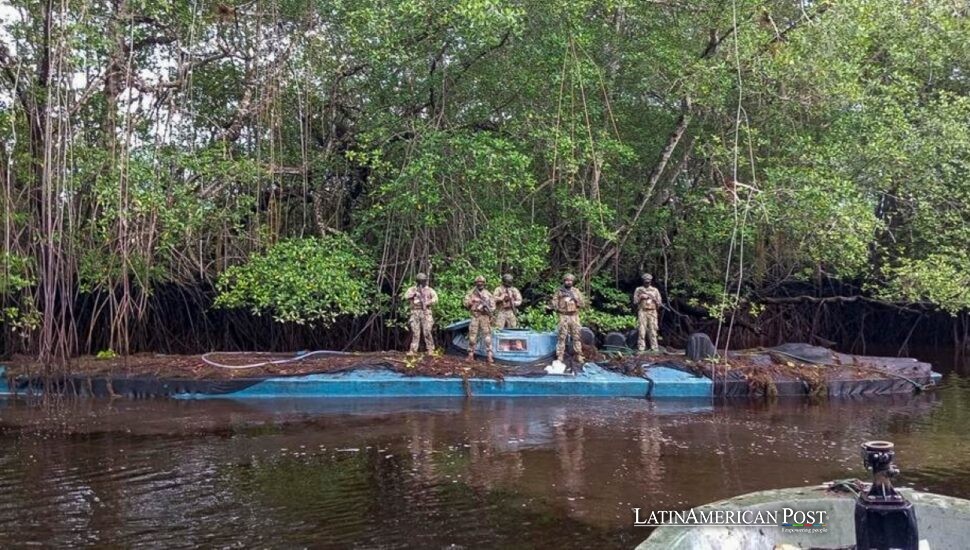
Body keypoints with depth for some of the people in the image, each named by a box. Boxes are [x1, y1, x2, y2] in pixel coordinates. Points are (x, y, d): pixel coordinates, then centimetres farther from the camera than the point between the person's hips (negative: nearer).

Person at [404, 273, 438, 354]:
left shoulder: (429, 290, 8)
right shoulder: (412, 289, 12)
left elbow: (435, 299, -3)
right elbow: (406, 296, -4)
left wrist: (426, 303, -15)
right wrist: (414, 293, -17)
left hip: (425, 312, -1)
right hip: (415, 312, 1)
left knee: (427, 332, -6)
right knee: (415, 332, 0)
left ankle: (430, 349, 0)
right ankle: (413, 350, 2)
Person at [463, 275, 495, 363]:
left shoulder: (488, 294, 9)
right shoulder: (471, 293, 8)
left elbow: (493, 305, 7)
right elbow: (466, 303, 0)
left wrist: (488, 308, -12)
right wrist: (473, 301, -13)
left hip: (485, 316, 0)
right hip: (475, 316, 0)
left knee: (487, 335, -7)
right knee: (472, 335, 1)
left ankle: (489, 355, -8)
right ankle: (471, 354, 10)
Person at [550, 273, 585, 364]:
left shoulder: (576, 291, 9)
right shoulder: (559, 291, 6)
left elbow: (583, 304, 5)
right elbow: (554, 302, 6)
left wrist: (575, 298, -8)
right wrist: (558, 309, -8)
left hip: (574, 316, 1)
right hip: (563, 316, -1)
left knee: (576, 337, 3)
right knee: (561, 337, -2)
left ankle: (579, 356, 7)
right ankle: (559, 356, 1)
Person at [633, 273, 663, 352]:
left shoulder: (655, 290, 14)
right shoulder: (638, 289, 11)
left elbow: (659, 303, 12)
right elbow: (635, 302, 8)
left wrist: (654, 299, -6)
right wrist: (640, 297, -8)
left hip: (652, 312, 1)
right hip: (642, 312, -1)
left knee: (653, 330, -2)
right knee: (641, 330, -7)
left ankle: (654, 348, 0)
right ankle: (641, 347, -7)